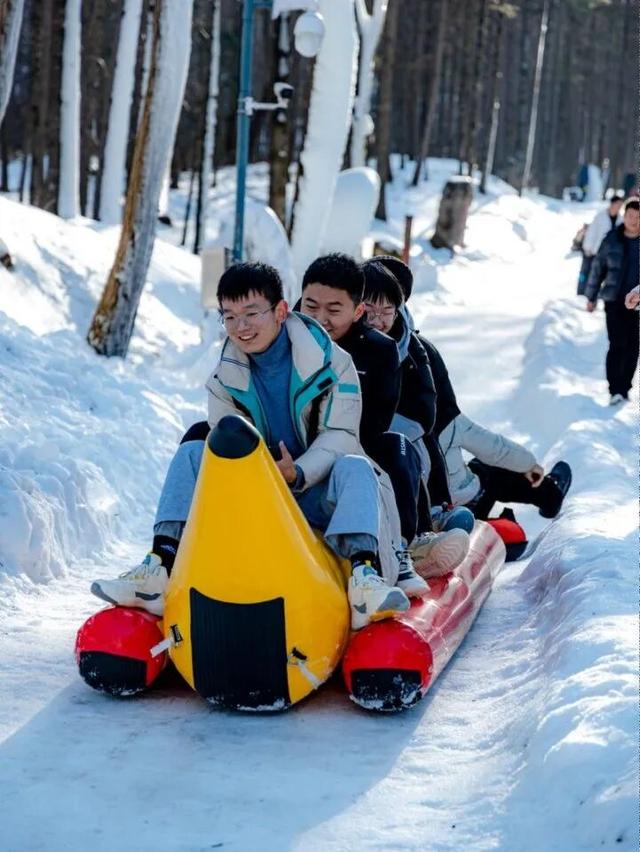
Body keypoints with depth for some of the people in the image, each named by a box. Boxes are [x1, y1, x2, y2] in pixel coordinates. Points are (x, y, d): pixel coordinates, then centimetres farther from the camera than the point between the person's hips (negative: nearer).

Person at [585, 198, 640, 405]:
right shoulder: (612, 240, -1)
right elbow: (598, 268, 7)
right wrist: (591, 297, 9)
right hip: (615, 301, -1)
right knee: (617, 345, -9)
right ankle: (615, 390, -7)